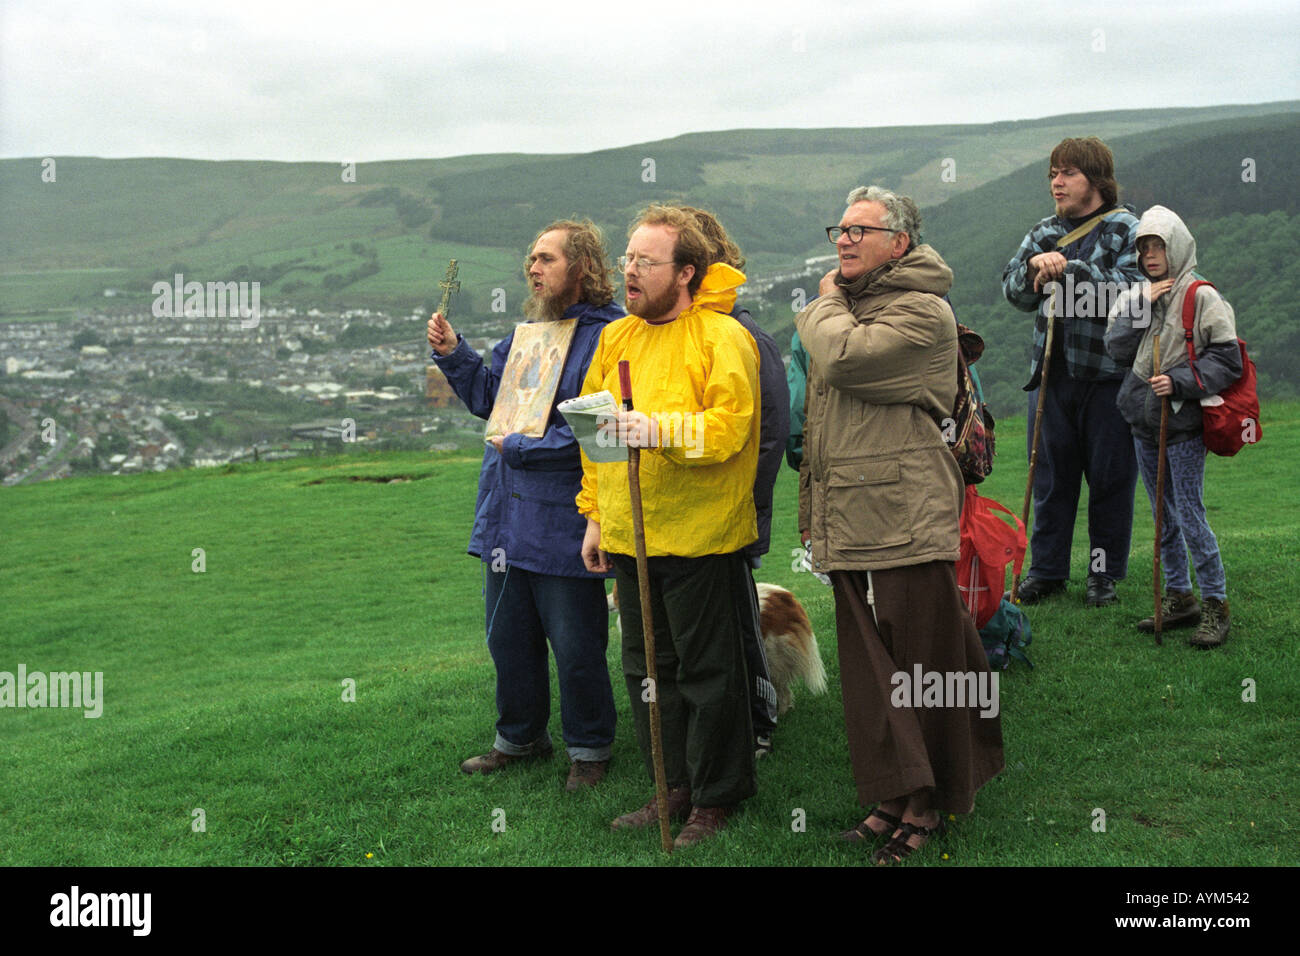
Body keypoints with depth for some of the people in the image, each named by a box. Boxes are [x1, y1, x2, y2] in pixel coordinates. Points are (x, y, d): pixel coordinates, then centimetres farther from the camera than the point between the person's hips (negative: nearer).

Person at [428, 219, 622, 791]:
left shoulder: (609, 336, -14)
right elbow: (489, 397, 23)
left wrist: (519, 446, -16)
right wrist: (453, 354, 9)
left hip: (563, 523, -8)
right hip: (505, 517, 8)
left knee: (576, 646, 4)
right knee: (508, 637, 18)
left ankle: (589, 747, 22)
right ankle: (520, 737, 35)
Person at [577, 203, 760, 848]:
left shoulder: (721, 337, -10)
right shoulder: (614, 338, 12)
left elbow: (729, 426, -20)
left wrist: (660, 430, -33)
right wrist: (595, 515, 14)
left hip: (700, 536, -7)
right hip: (629, 535, 7)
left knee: (707, 671, 3)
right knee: (646, 667, 14)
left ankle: (717, 797, 17)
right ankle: (673, 786, 28)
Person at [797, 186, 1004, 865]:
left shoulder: (922, 312, -10)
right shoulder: (846, 308, 19)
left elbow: (844, 358, -26)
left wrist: (825, 306, -5)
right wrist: (813, 509, 22)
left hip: (908, 526, -8)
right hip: (850, 528, 9)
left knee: (922, 667, 2)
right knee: (870, 669, 12)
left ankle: (929, 804, 15)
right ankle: (895, 795, 22)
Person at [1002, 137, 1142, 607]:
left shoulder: (1127, 227, -2)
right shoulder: (1044, 232, 14)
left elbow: (1132, 287, -16)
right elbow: (1013, 291, 9)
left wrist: (1069, 269, -20)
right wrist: (1034, 266, -11)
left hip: (1109, 374, -4)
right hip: (1052, 370, 4)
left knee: (1110, 476, 4)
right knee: (1051, 475, 9)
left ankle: (1105, 572, 16)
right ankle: (1046, 569, 19)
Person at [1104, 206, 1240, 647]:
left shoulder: (1202, 298, -8)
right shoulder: (1134, 297, 9)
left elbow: (1228, 361, -10)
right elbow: (1116, 349, -2)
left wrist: (1180, 382, -19)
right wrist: (1142, 307, -11)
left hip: (1183, 424, -6)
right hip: (1144, 423, 6)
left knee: (1190, 515, -6)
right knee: (1164, 515, 13)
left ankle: (1216, 605, 4)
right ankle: (1179, 598, 24)